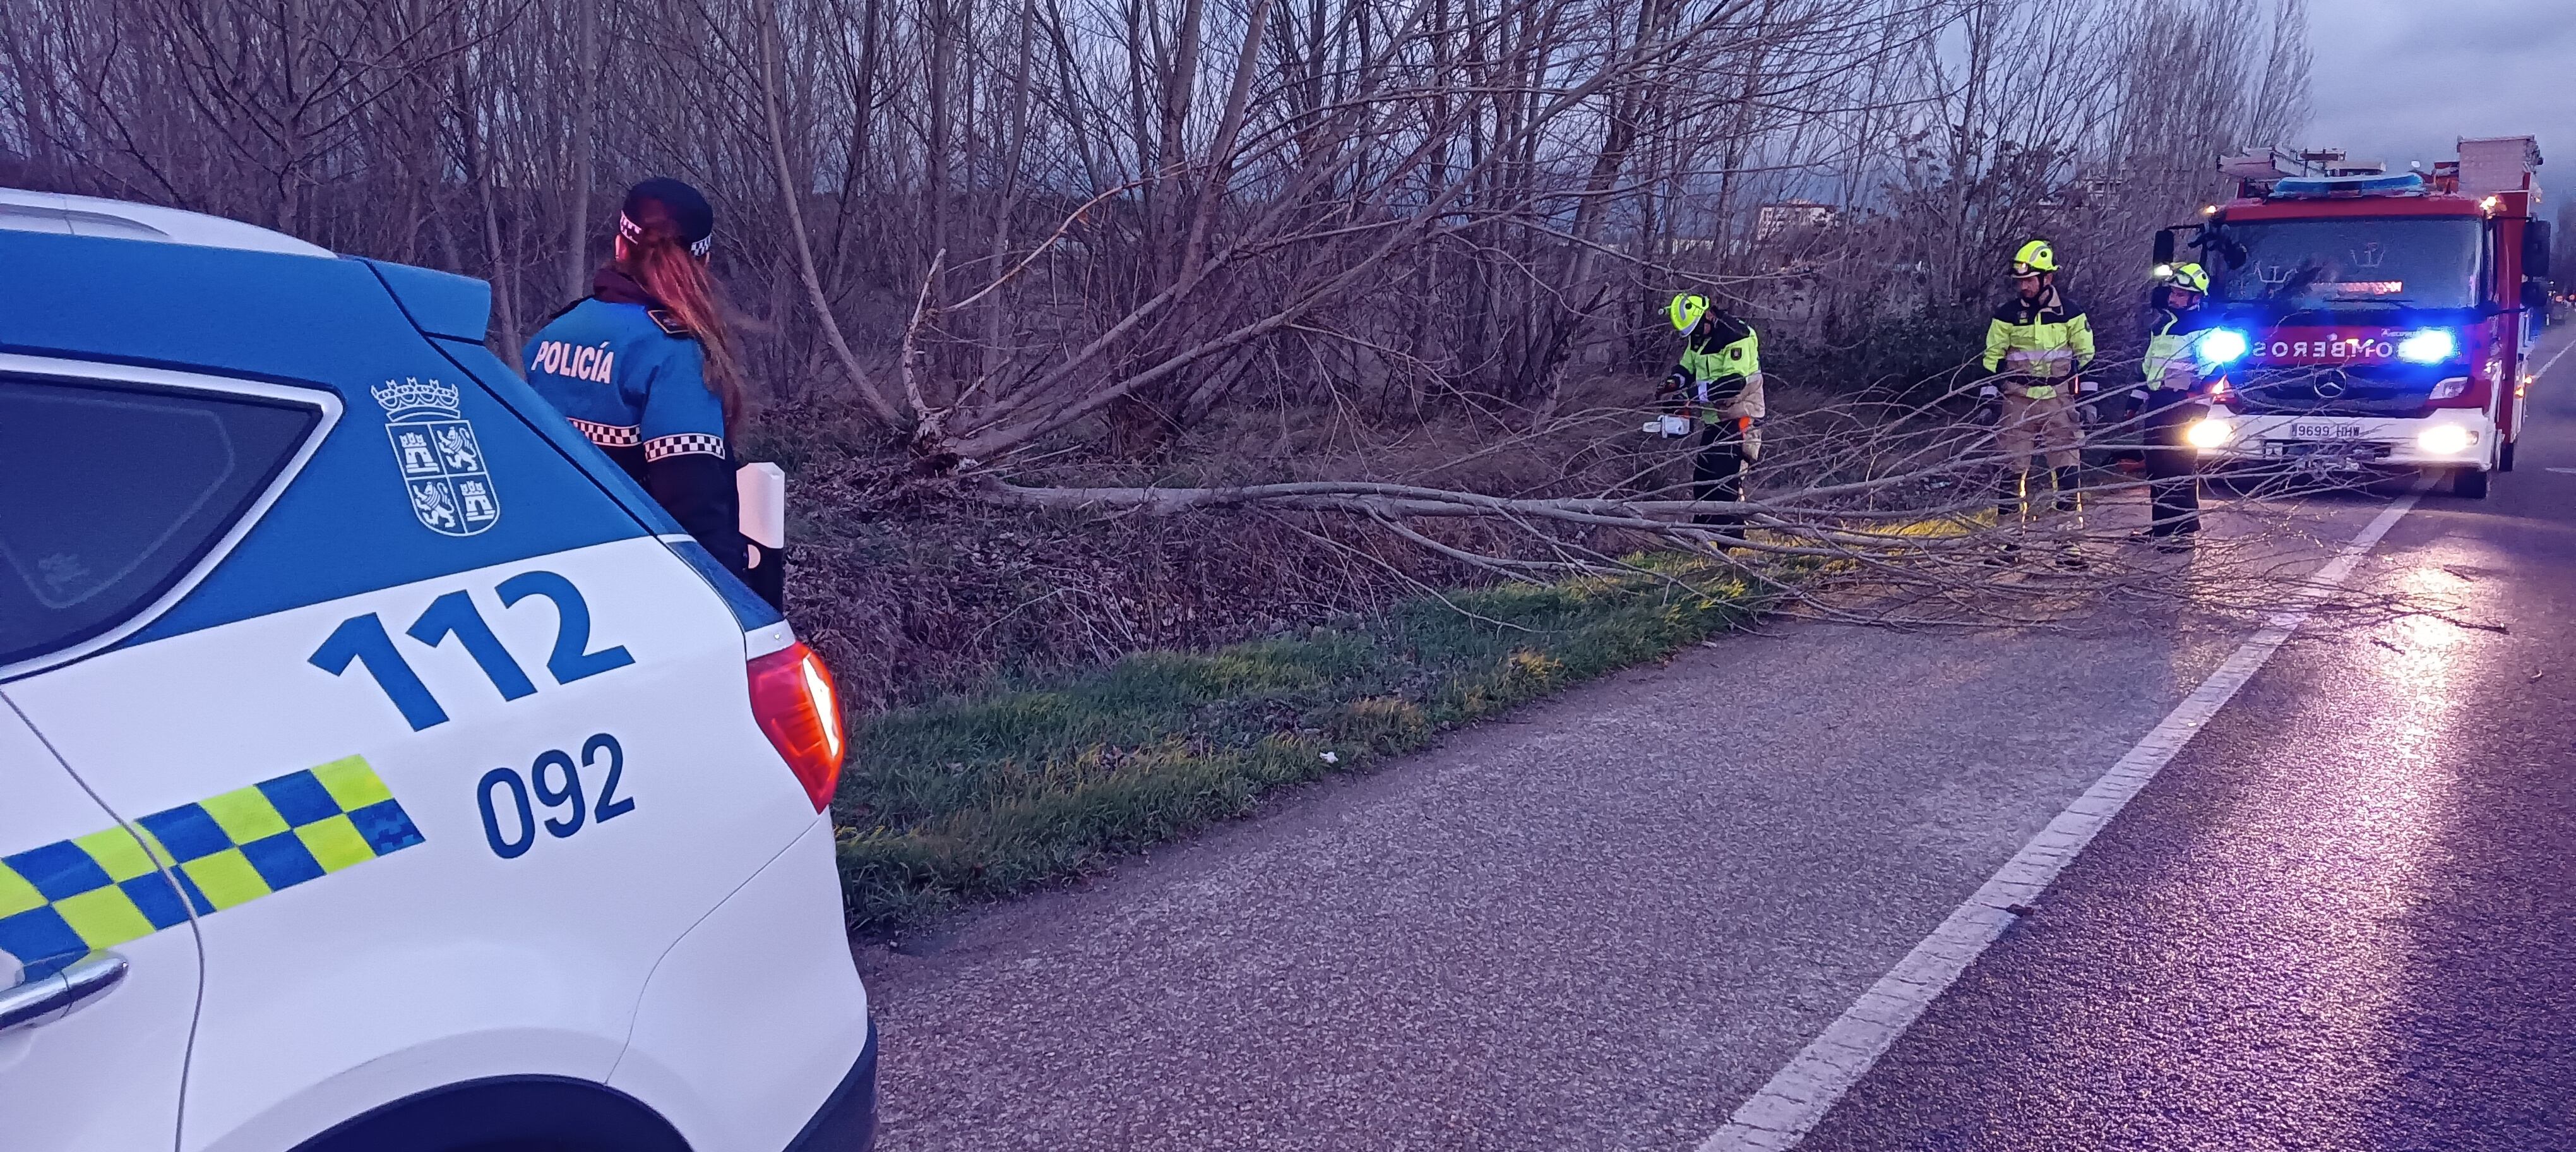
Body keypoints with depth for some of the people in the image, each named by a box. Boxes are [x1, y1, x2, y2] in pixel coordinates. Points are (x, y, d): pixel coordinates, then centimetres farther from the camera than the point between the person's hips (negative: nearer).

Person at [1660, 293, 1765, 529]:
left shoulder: (1737, 336, -20)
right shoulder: (1697, 337, 8)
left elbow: (1735, 382, -27)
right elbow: (1686, 367, 17)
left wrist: (1694, 394, -29)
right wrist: (1674, 383, -7)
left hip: (1738, 419, -10)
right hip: (1713, 419, 10)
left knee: (1727, 479, -14)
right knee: (1702, 478, 14)